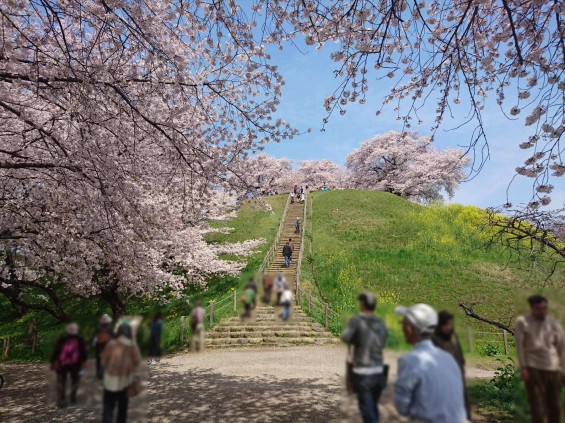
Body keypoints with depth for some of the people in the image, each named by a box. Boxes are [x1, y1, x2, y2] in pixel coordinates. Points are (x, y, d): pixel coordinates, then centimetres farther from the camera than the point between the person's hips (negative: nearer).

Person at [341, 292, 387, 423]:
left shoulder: (357, 321, -12)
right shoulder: (381, 323, 4)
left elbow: (345, 338, -21)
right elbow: (382, 343, 11)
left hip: (363, 373, -5)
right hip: (379, 371, 5)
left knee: (367, 408, 5)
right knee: (374, 406, 22)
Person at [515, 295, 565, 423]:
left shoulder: (554, 323, 8)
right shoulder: (522, 322, -1)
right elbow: (520, 346, -3)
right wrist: (523, 367, -8)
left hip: (553, 369, 4)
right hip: (533, 369, -3)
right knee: (538, 408, -3)